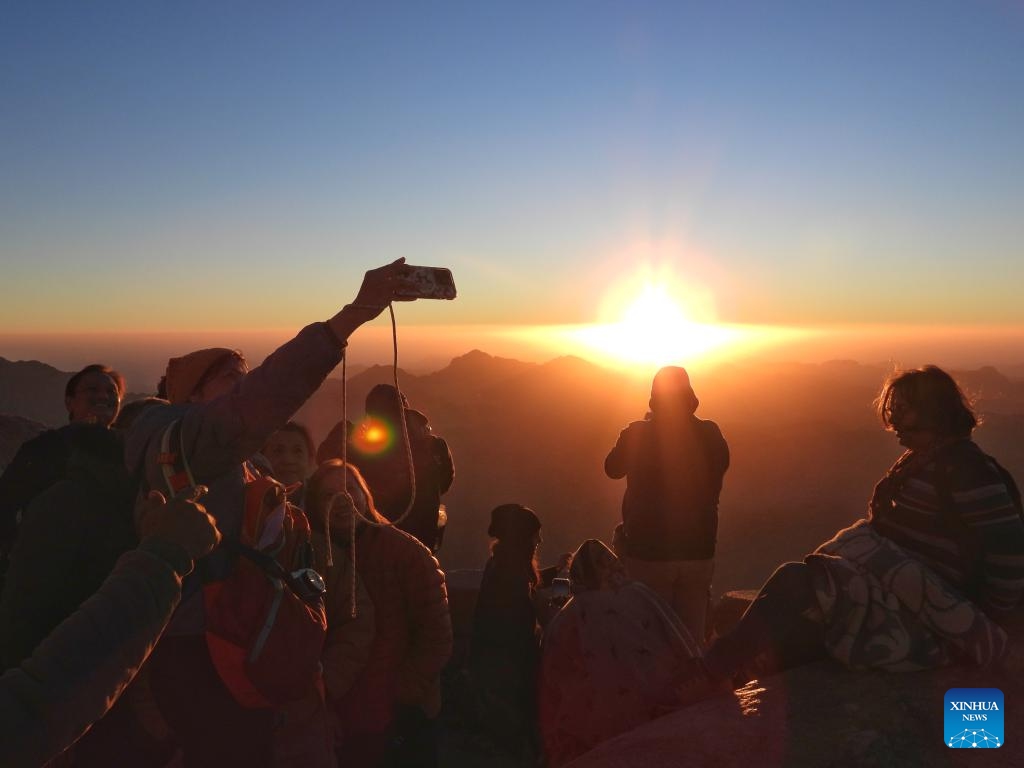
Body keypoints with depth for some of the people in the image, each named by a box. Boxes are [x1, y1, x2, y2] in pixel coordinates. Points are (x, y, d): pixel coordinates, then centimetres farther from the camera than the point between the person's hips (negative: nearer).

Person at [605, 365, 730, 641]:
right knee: (692, 637, 14)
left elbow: (612, 468, 6)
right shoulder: (710, 435, -6)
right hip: (698, 553, 3)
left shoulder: (638, 435, -12)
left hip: (648, 553, -2)